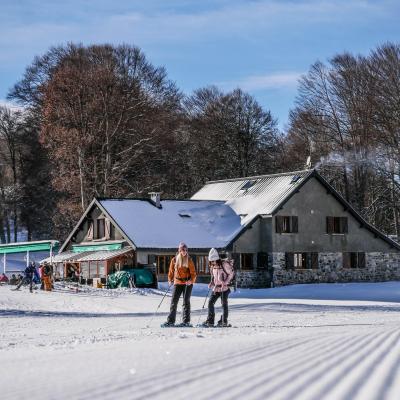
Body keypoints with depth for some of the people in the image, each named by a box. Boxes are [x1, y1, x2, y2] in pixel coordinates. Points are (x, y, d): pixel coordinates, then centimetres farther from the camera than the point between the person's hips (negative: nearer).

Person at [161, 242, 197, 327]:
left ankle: (186, 321, 0)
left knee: (186, 301, -3)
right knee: (173, 301, -1)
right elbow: (171, 271, 14)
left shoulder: (189, 260, -1)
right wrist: (170, 280, 4)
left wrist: (191, 280, -20)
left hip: (187, 283, -2)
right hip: (177, 283, 2)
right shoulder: (174, 260, 4)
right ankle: (171, 321, 1)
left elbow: (193, 272, -4)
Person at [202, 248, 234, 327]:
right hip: (216, 287, 7)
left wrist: (225, 282, -18)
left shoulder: (224, 264, -12)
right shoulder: (212, 266, 10)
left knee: (224, 304, -3)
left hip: (224, 288, -7)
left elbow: (231, 274, -8)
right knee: (210, 302, -1)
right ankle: (210, 321, 4)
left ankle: (224, 321, 4)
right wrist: (211, 283, 4)